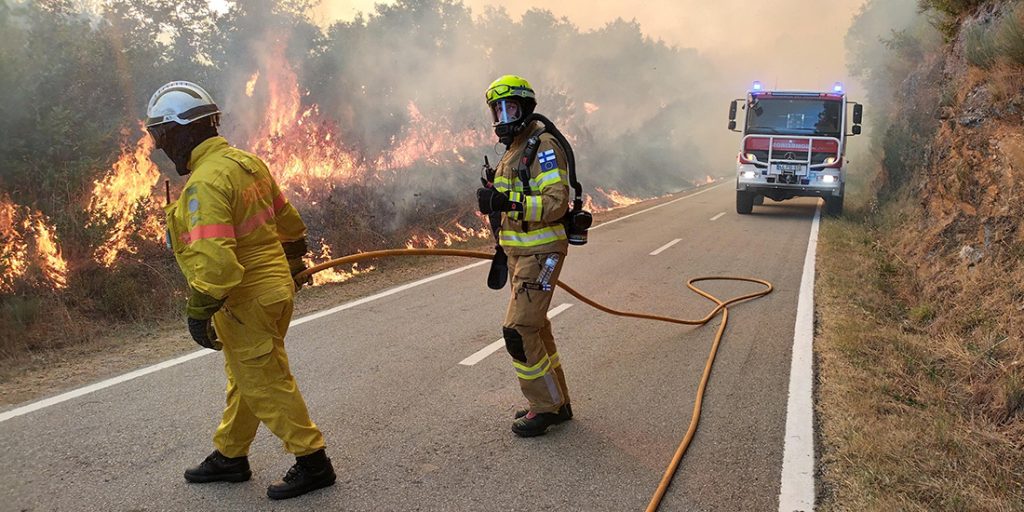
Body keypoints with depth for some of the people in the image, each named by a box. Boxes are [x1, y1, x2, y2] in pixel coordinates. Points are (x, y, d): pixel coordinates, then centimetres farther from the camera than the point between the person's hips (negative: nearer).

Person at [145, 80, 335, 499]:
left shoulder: (205, 182, -22)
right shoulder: (247, 162, 7)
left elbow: (214, 258, -29)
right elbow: (288, 221, 18)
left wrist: (199, 311, -21)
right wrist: (292, 263, 31)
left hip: (245, 300, -10)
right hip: (274, 285, 10)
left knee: (266, 383, 2)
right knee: (243, 378, 20)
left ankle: (312, 463, 13)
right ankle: (229, 457, 36)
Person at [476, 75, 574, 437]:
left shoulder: (544, 146, -14)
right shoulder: (512, 150, 16)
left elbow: (556, 203, -24)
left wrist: (509, 202, -31)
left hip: (541, 253, -10)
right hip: (519, 252, 10)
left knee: (519, 331, -10)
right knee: (536, 328, 16)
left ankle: (545, 406, 5)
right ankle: (557, 402, 28)